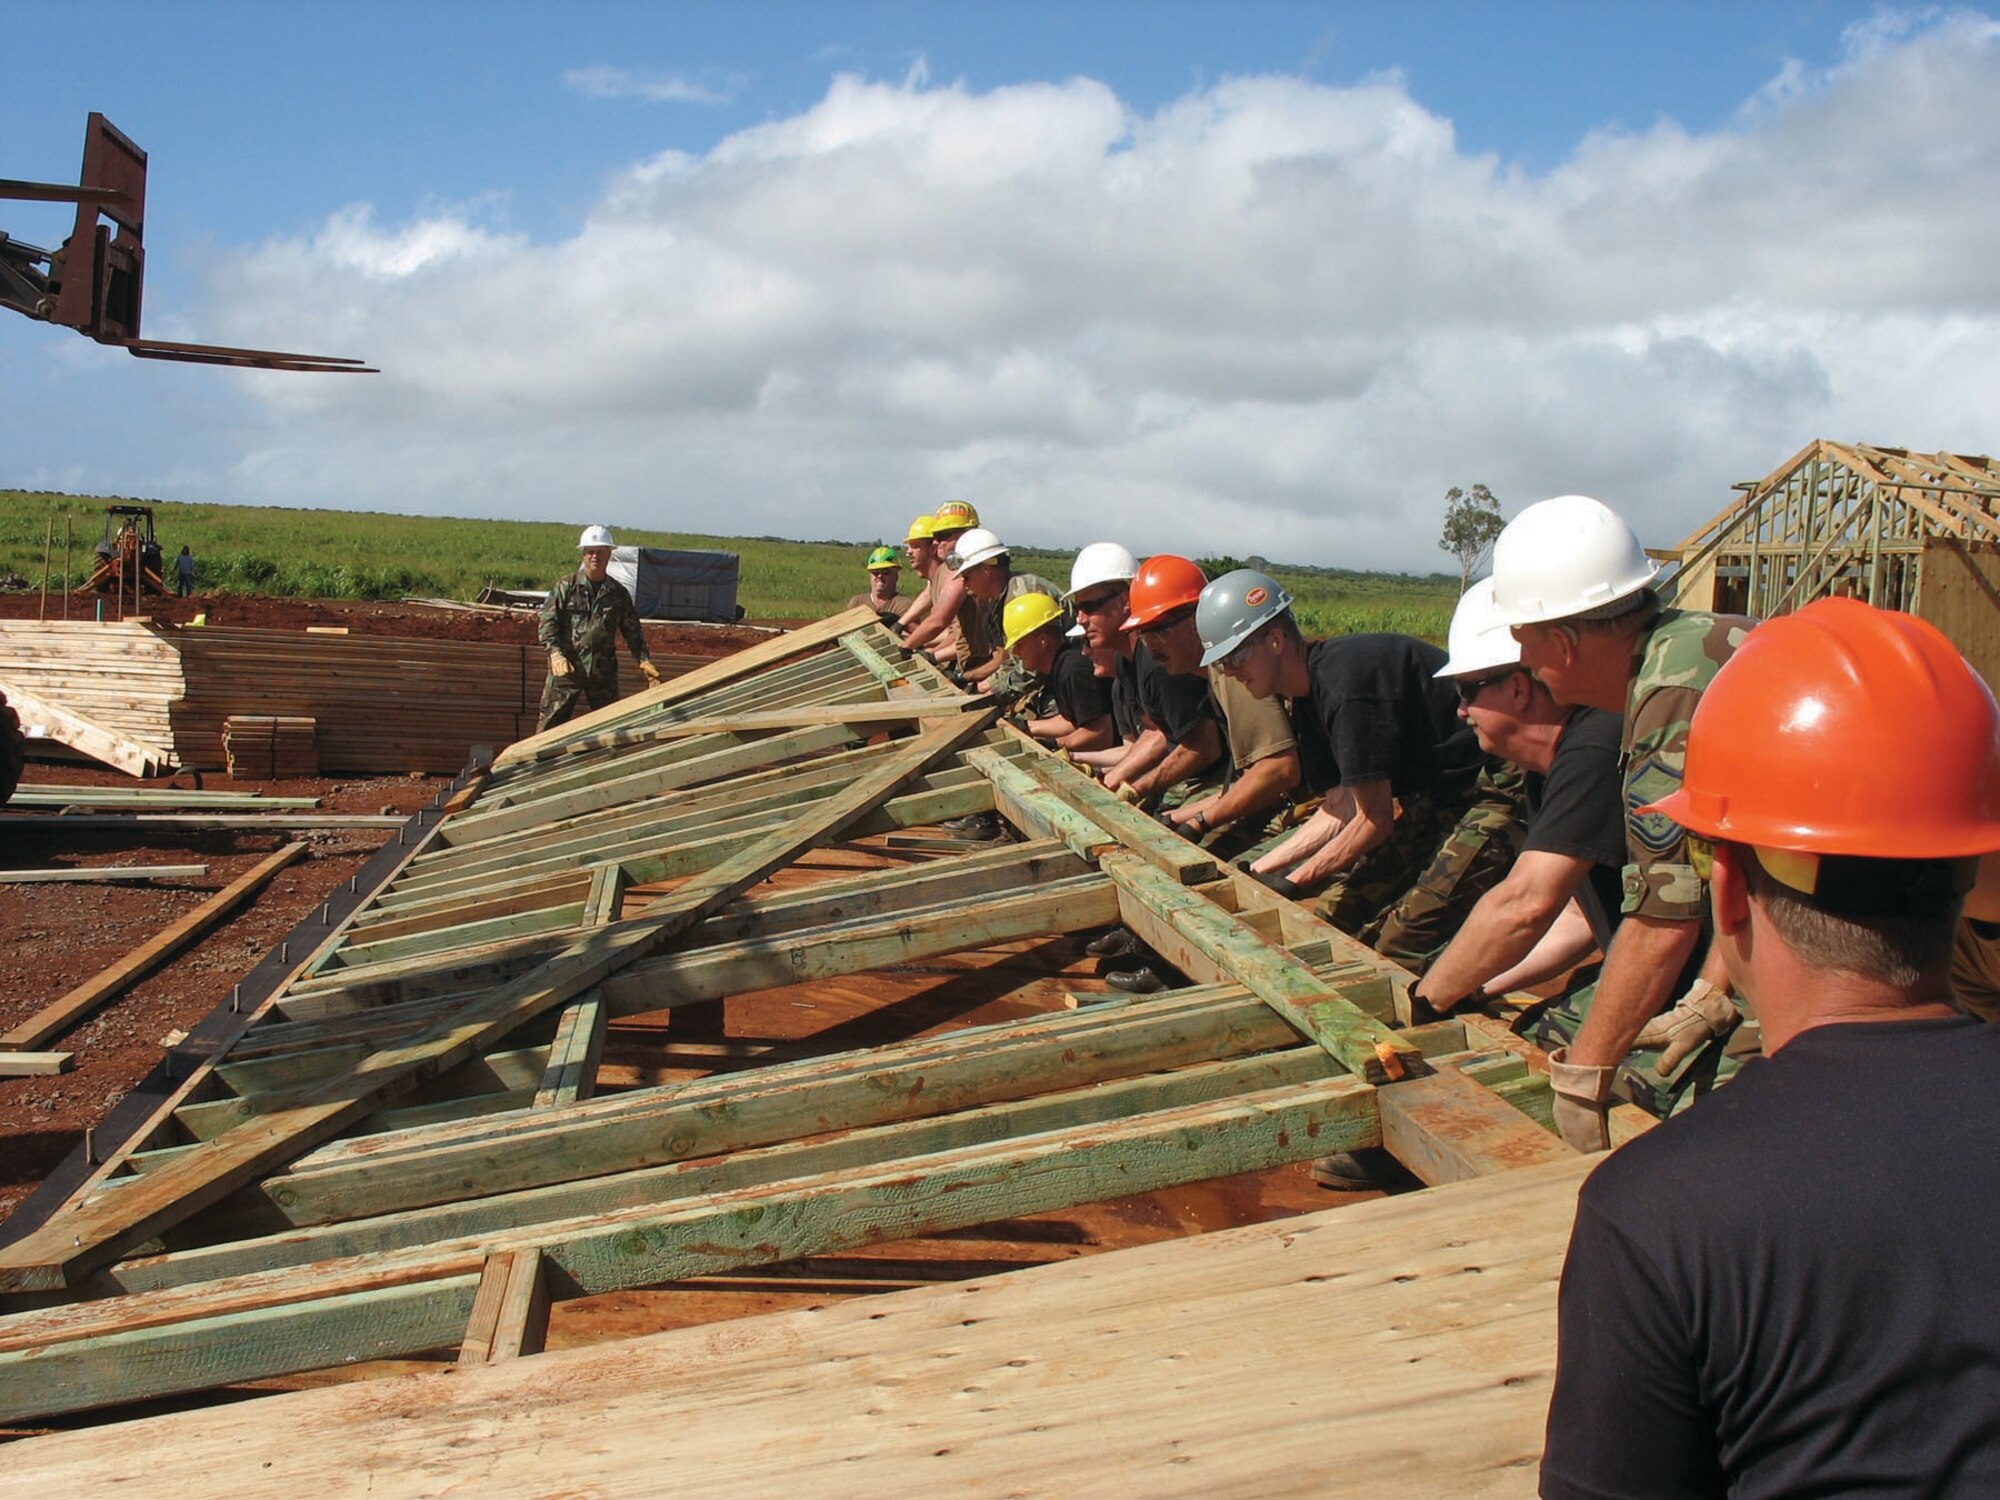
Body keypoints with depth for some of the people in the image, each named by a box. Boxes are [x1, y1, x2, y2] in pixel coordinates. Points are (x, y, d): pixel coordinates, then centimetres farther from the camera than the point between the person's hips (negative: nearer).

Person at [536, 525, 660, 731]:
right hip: (566, 668, -3)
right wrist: (555, 653, -21)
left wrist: (644, 660, 0)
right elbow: (547, 621, -6)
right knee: (551, 723, -2)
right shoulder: (565, 586, -1)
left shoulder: (618, 593, 8)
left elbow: (632, 631, 12)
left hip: (604, 671, 3)